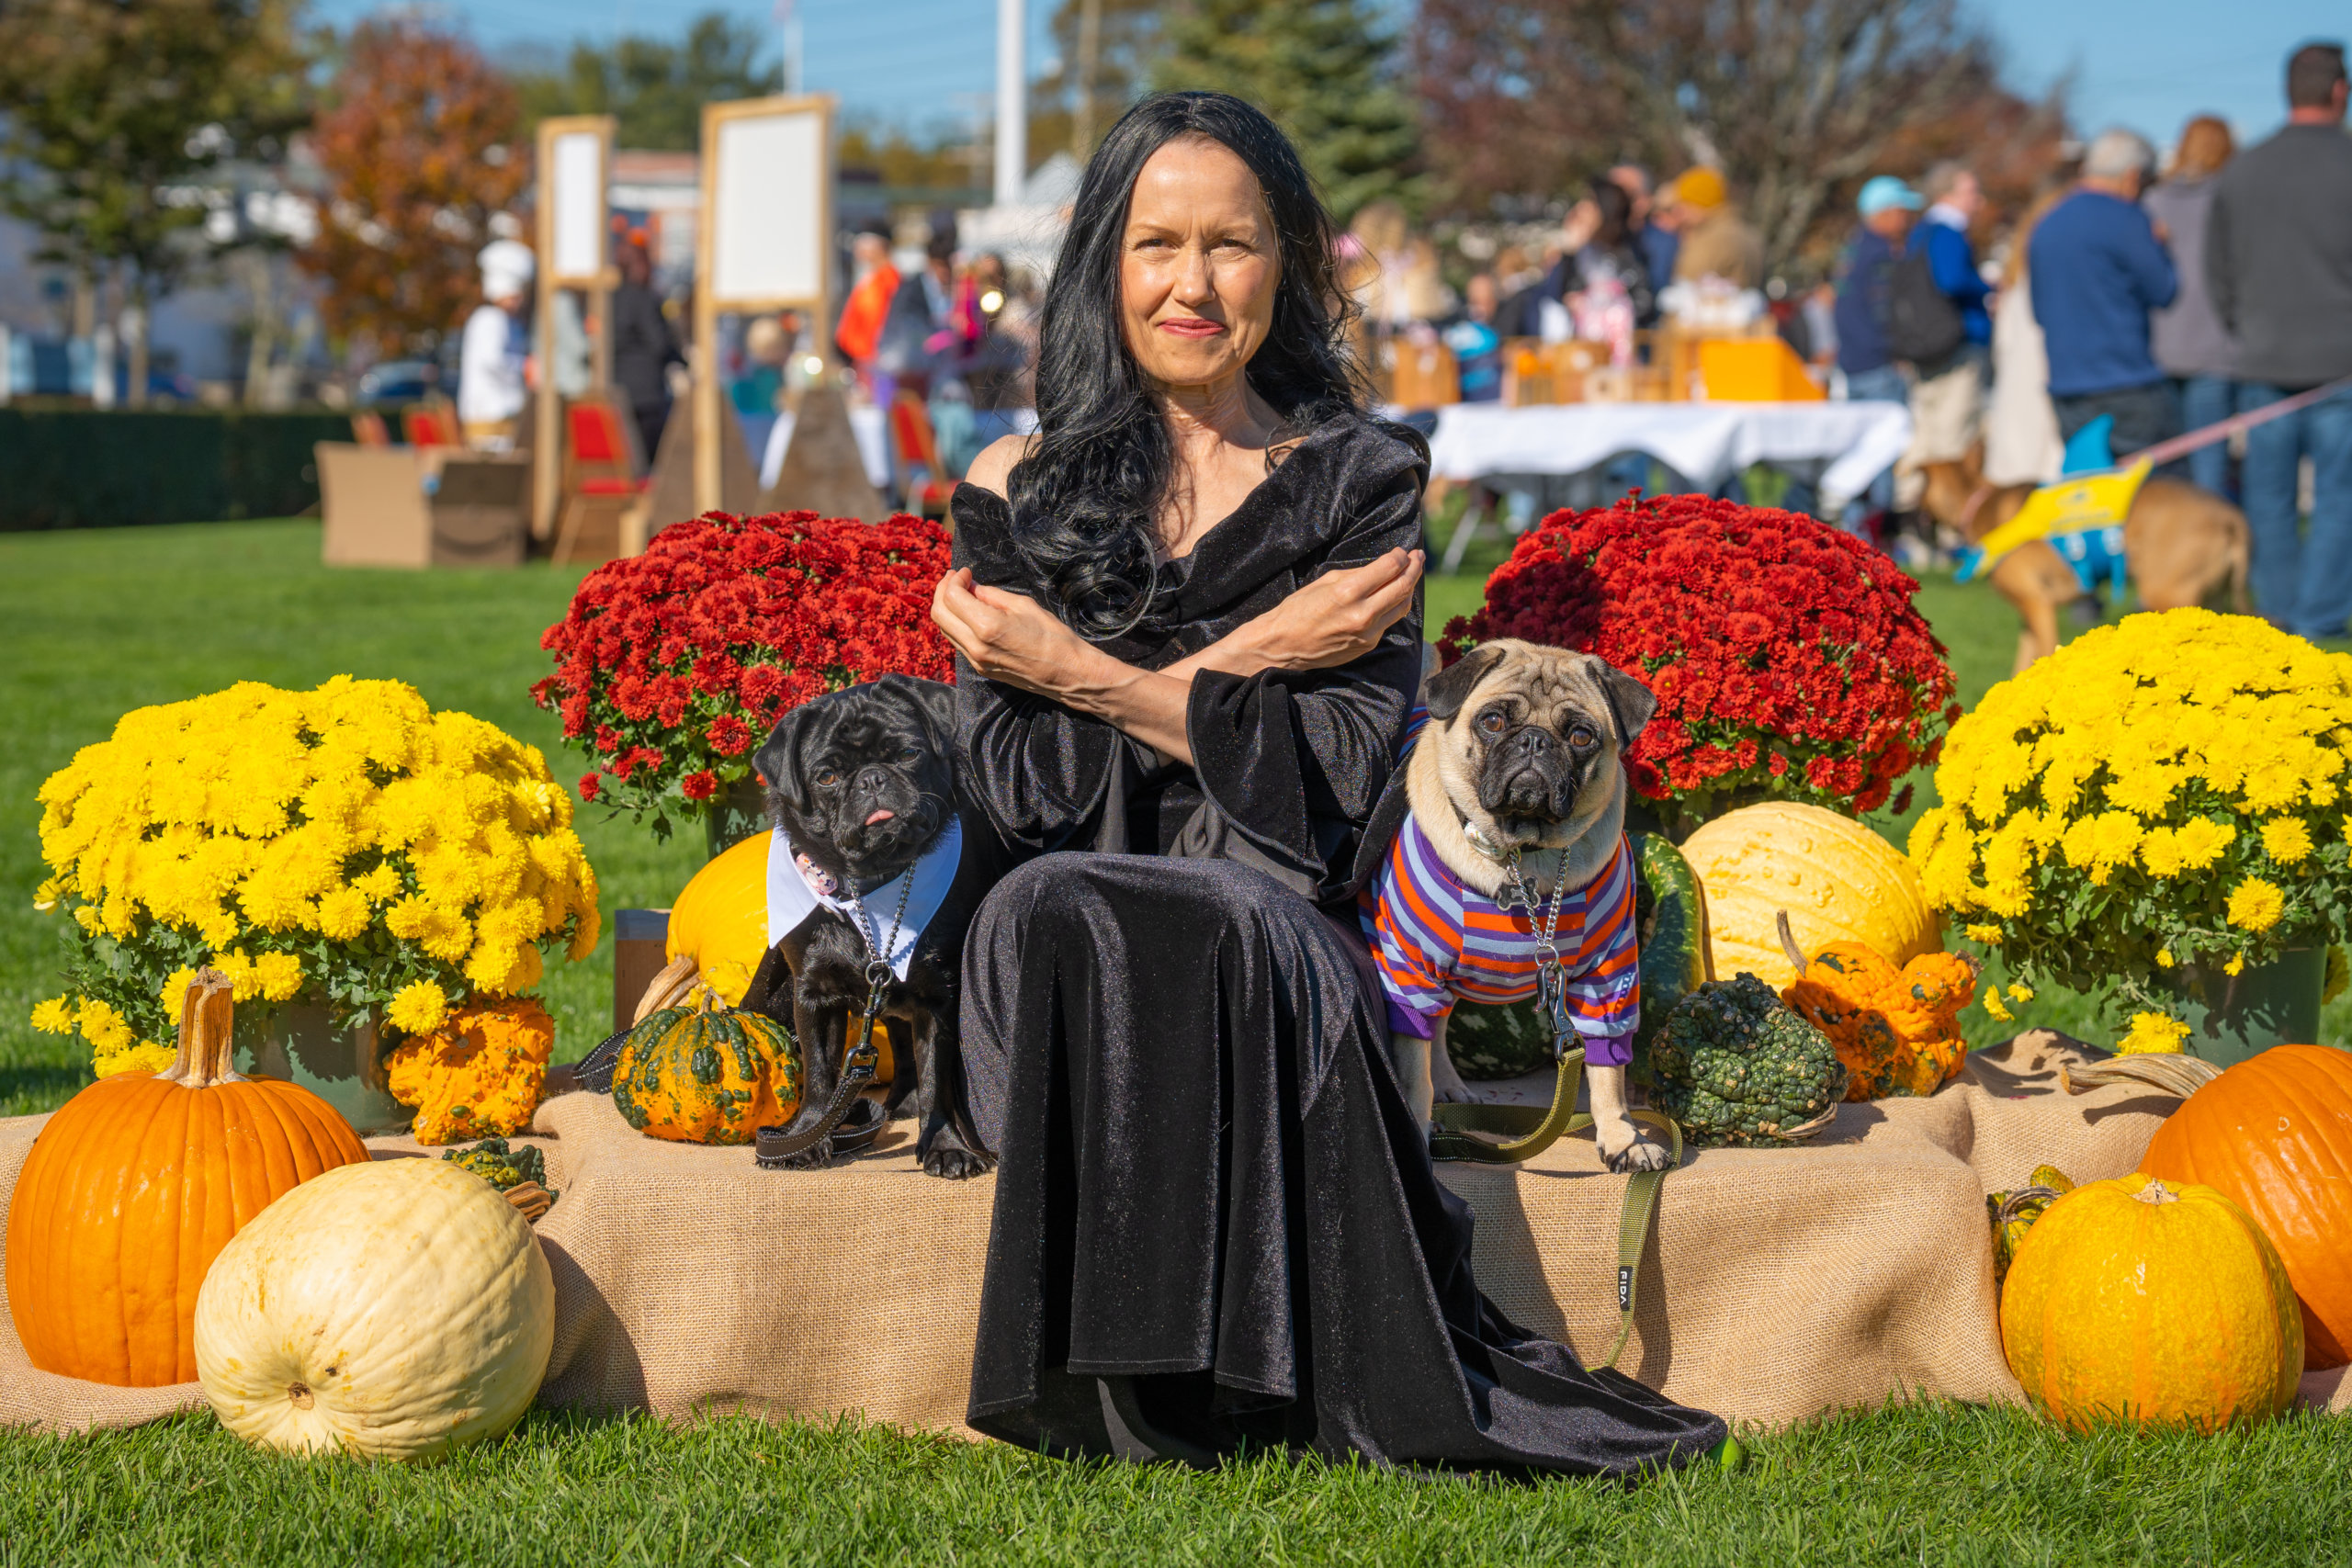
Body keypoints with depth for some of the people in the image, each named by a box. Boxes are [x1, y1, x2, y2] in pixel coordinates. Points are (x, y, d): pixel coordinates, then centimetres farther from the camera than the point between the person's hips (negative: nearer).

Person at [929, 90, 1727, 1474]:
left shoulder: (1362, 482, 10)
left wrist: (1090, 676, -9)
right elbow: (1016, 782, 0)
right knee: (1046, 912, -35)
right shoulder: (1021, 491, 13)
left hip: (1288, 930, -1)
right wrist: (1235, 662, -8)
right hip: (1068, 950, 1)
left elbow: (1337, 783, -4)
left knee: (1242, 939, -37)